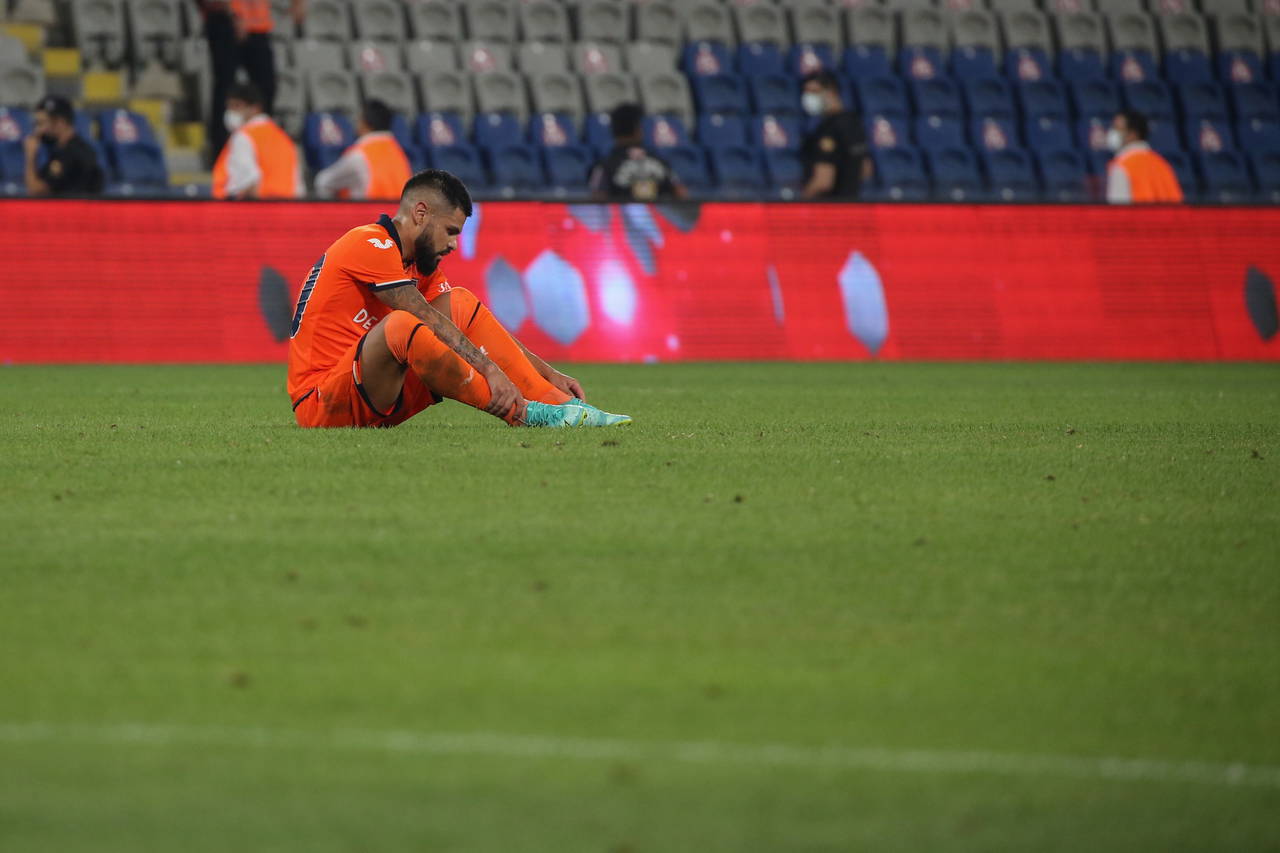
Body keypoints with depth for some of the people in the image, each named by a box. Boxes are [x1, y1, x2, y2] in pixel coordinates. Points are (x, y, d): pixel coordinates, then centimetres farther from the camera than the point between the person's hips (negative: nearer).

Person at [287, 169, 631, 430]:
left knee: (461, 304, 6)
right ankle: (522, 413, -25)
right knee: (400, 326, -35)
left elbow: (474, 328, 16)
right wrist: (490, 370, -25)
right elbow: (431, 323, -20)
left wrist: (550, 375, 7)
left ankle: (561, 405, -6)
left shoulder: (420, 267, 16)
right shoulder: (371, 245, -13)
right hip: (321, 405, -9)